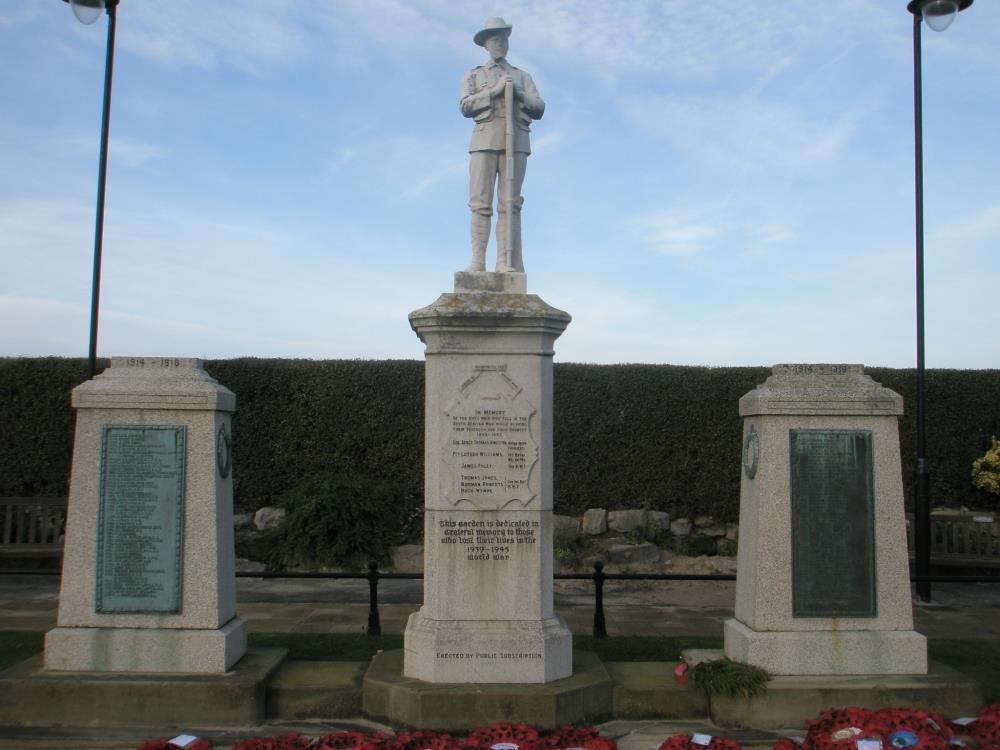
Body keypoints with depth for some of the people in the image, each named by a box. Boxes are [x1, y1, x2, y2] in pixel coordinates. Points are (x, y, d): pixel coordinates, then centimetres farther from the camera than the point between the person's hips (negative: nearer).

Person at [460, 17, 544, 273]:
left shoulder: (522, 77, 25)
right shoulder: (473, 76, 21)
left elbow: (539, 109, 12)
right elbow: (465, 106, 3)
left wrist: (518, 94, -5)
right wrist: (495, 90, -6)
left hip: (516, 141, 1)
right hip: (485, 140, -1)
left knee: (510, 204, -9)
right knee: (481, 203, -9)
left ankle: (505, 263, -14)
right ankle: (478, 261, -12)